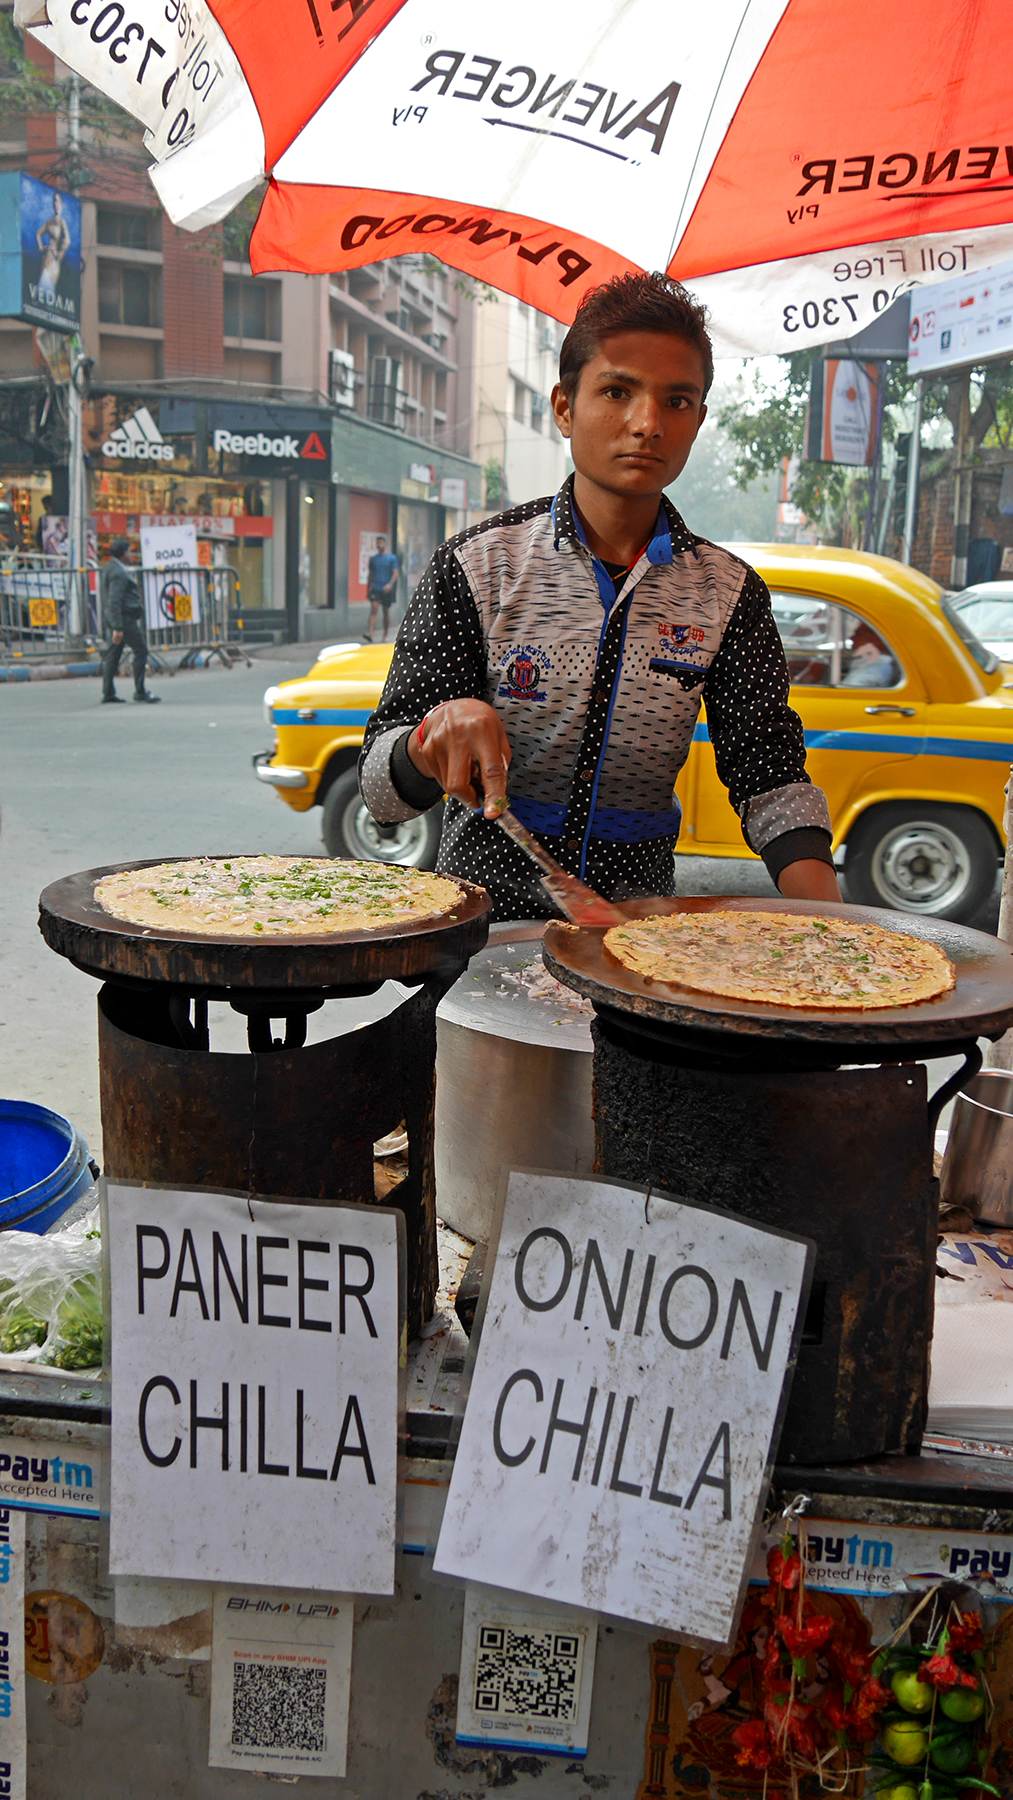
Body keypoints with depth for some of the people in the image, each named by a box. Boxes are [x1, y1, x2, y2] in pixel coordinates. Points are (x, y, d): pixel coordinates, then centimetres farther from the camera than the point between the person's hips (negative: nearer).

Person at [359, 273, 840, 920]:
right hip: (487, 914, -3)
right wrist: (439, 728, -29)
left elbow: (771, 777, 0)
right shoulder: (480, 566, -4)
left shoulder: (729, 593, 3)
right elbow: (381, 793, -5)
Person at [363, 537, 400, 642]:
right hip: (375, 589, 1)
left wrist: (390, 584, -23)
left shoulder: (392, 558, 2)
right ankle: (369, 634, -27)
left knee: (386, 612, 7)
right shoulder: (373, 558, 12)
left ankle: (385, 636, 18)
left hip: (387, 590, -1)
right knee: (373, 609, -15)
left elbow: (396, 572, -6)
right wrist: (368, 589, 17)